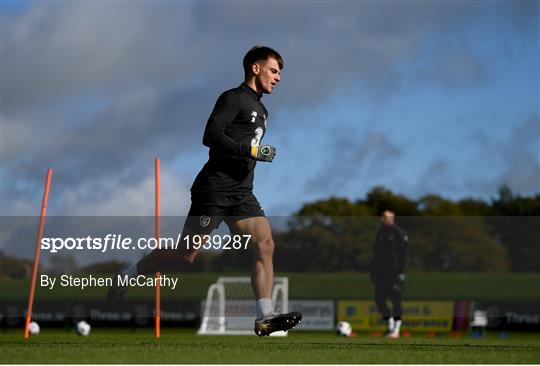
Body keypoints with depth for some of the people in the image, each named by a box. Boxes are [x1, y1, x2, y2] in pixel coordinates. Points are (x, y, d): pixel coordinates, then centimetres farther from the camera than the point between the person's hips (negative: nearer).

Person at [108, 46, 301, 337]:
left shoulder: (259, 109, 21)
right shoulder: (233, 99, -7)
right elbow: (211, 136, -19)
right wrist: (252, 149, -20)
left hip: (241, 193, 8)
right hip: (214, 190, -8)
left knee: (265, 245, -10)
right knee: (186, 253, -3)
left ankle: (265, 318, -16)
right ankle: (128, 275, 17)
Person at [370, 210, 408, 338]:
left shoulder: (398, 233, -6)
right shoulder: (380, 233, 15)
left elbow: (403, 253, -12)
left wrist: (400, 272, -18)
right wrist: (373, 270, 15)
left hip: (394, 273, -7)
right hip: (381, 273, 7)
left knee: (396, 300, -4)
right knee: (379, 300, 4)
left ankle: (396, 329, 2)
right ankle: (390, 325, 20)